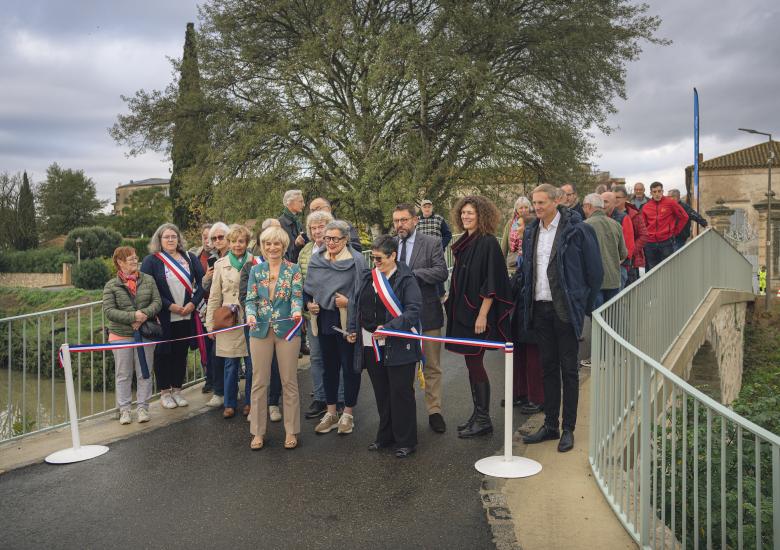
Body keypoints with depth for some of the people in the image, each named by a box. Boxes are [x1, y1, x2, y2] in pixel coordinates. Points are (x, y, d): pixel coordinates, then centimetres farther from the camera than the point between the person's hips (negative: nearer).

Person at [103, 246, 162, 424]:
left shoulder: (148, 280, 4)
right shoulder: (111, 286, -2)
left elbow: (157, 302, -1)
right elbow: (108, 311, -10)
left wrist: (145, 314, -19)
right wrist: (133, 316, -20)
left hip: (145, 334, 1)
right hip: (121, 335, -1)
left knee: (144, 373, 7)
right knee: (123, 375, 7)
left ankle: (142, 407, 18)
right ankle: (124, 409, 17)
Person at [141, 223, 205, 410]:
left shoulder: (190, 258, 8)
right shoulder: (151, 261, -2)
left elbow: (202, 282, 5)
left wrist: (193, 303, -10)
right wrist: (170, 306, -15)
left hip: (186, 316, 3)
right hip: (163, 317, -3)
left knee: (181, 353, 10)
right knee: (163, 354, 5)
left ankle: (177, 389, 23)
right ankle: (164, 392, 18)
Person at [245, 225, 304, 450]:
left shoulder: (293, 269, 1)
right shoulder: (256, 270, 7)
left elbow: (297, 296, -7)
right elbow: (250, 299, 4)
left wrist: (297, 311, -28)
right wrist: (251, 314, -18)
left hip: (287, 330, -2)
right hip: (261, 330, 2)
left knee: (289, 381, 5)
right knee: (259, 382, 6)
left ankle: (291, 431, 16)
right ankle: (258, 431, 18)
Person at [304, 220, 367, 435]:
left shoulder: (356, 260, -9)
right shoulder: (316, 259, 6)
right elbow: (307, 288, 15)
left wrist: (349, 302, -23)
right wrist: (308, 303, -1)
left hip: (347, 321, -5)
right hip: (324, 320, 5)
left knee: (349, 366, 6)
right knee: (329, 366, 14)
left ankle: (348, 413, 20)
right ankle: (331, 412, 26)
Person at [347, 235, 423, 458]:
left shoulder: (405, 279, -10)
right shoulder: (367, 276, 9)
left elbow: (413, 311, -16)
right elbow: (356, 304, 17)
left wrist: (388, 328, -23)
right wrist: (352, 329, 5)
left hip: (398, 346, -6)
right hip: (371, 346, 6)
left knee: (401, 393, 2)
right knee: (381, 393, 16)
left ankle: (405, 441, 16)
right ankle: (385, 436, 30)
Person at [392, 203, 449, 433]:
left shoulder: (431, 243, -4)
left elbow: (442, 272, -14)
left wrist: (412, 273, -20)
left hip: (426, 313, -3)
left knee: (431, 367, 6)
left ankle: (434, 412, 17)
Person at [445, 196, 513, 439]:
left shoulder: (488, 243, -13)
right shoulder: (463, 242, 10)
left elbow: (491, 284, -17)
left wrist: (482, 314, -20)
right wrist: (450, 298, 16)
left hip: (478, 313, -8)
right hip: (462, 311, 8)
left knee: (474, 363, -3)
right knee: (471, 364, 12)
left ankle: (483, 419, 9)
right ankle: (477, 415, 23)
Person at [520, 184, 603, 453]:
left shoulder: (576, 230, -9)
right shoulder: (531, 232, 10)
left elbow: (595, 271, -5)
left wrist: (586, 305, -2)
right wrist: (527, 301, 12)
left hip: (565, 309, -6)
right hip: (540, 308, 6)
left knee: (568, 370, 3)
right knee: (548, 368, 13)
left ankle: (568, 429, 13)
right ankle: (550, 425, 23)